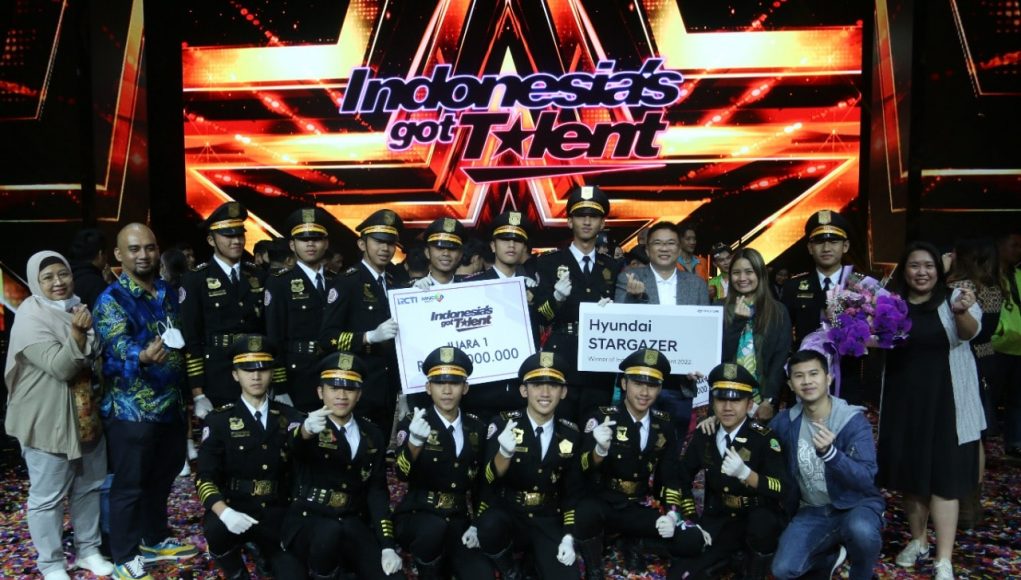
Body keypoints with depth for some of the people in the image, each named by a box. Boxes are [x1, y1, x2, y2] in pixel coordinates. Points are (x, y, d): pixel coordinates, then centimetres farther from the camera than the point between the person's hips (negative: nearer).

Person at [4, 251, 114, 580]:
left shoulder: (76, 308, 6)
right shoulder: (31, 318, -17)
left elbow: (95, 359, 18)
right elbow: (61, 368, -25)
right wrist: (78, 332, -37)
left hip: (86, 414, 7)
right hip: (48, 419, -7)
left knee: (89, 486, 17)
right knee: (47, 496, 5)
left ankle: (87, 549, 33)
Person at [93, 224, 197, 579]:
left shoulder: (167, 293, 7)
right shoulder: (111, 299, -12)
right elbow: (119, 345, -29)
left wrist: (187, 393, 15)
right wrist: (143, 356, -51)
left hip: (171, 404, 7)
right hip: (132, 410, -6)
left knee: (162, 478, 19)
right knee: (129, 485, 6)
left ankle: (155, 540, 37)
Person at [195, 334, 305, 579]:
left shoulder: (288, 417, 5)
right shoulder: (219, 420, 1)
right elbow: (205, 478, -7)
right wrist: (224, 512, -27)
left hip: (277, 514, 0)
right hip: (235, 509, 0)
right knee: (216, 530, -33)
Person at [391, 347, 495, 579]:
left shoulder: (477, 428, 5)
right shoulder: (411, 424, -7)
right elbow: (402, 474, -23)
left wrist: (478, 525, 2)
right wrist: (415, 440, -42)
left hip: (458, 522, 2)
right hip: (416, 516, -2)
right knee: (433, 528, -34)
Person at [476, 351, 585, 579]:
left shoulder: (570, 434, 0)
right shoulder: (503, 424, -9)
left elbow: (573, 491, 9)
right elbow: (489, 480, -17)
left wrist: (569, 537, 0)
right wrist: (505, 452, -36)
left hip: (548, 523, 1)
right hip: (507, 515, -1)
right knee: (489, 525, -33)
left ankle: (534, 557, 12)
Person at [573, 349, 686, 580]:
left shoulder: (664, 426, 3)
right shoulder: (603, 417, -9)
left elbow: (672, 476, 5)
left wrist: (671, 514, -12)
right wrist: (600, 449, -40)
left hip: (639, 510, 4)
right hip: (604, 505, -3)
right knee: (586, 511, -37)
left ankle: (635, 543, 12)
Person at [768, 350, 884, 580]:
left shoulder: (854, 421, -15)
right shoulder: (786, 421, -4)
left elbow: (866, 479, -24)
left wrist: (829, 452, -43)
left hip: (856, 504, -3)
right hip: (812, 511, 3)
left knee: (861, 530, -38)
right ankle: (832, 555, 17)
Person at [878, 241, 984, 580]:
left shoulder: (953, 299, -6)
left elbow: (970, 331, -25)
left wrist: (962, 312, -48)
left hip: (944, 400, -3)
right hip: (904, 400, 3)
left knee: (944, 476, -1)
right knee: (910, 472, 13)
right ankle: (918, 541, 31)